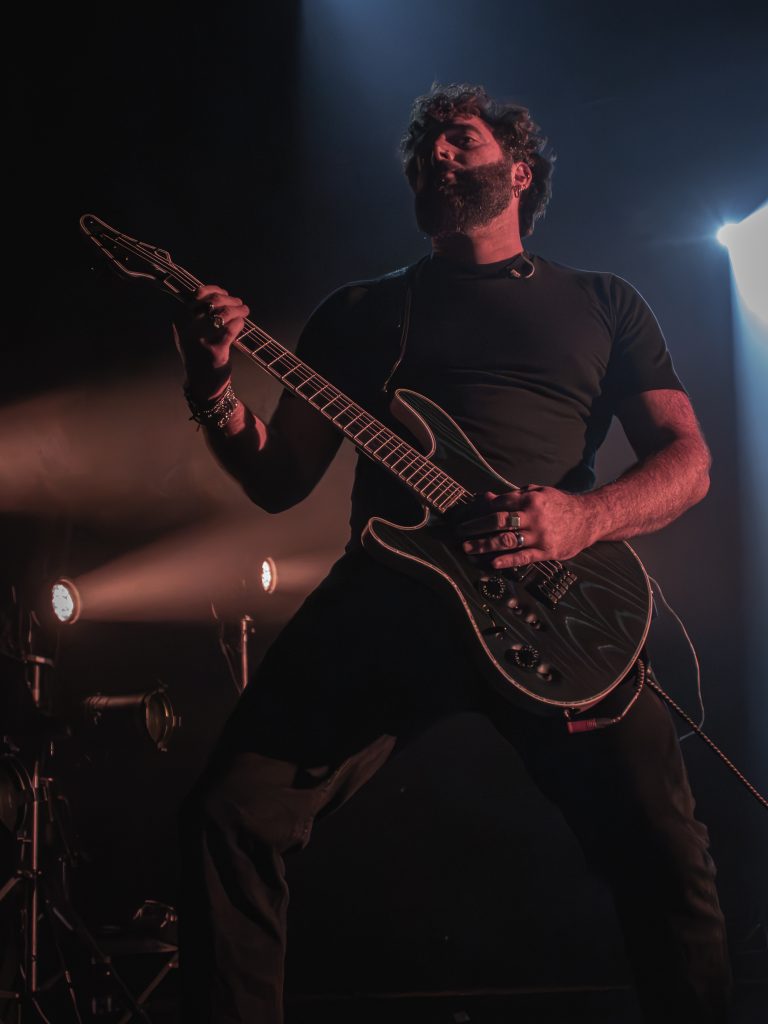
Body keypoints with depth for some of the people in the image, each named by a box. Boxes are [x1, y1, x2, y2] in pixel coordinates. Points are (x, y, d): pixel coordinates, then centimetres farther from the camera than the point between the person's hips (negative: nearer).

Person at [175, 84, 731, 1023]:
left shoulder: (600, 304, 20)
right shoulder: (362, 311, 22)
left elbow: (686, 456, 11)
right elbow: (278, 481, 16)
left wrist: (586, 517, -10)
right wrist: (213, 391, -4)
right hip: (388, 590, 1)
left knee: (667, 861, -14)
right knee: (231, 814, -15)